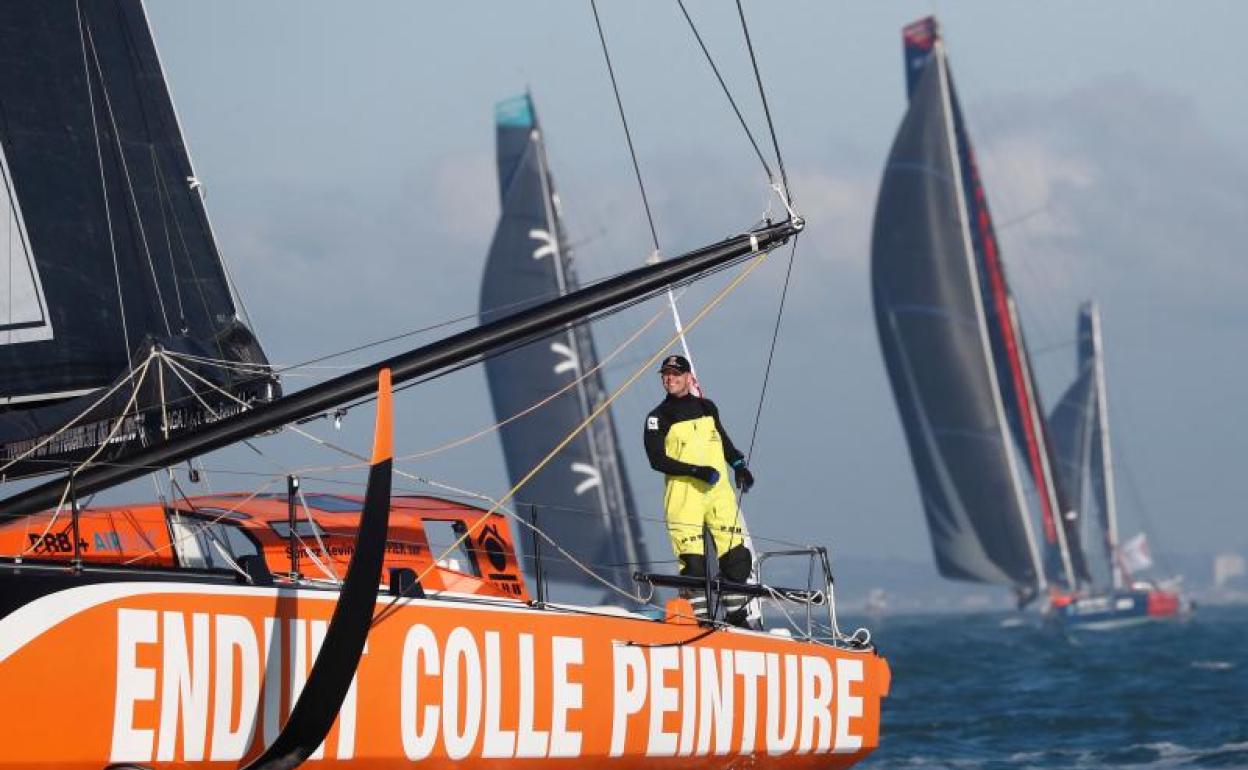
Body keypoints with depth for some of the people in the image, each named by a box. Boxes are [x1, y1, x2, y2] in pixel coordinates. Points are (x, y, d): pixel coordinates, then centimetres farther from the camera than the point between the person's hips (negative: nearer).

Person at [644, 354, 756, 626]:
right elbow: (657, 460, -7)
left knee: (736, 557, -3)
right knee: (693, 561, -10)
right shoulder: (658, 417, 2)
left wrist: (739, 465, 15)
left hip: (720, 491, 4)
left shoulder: (707, 407, 16)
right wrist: (696, 471, -16)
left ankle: (738, 614, 6)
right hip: (683, 494, -4)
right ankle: (699, 617, -5)